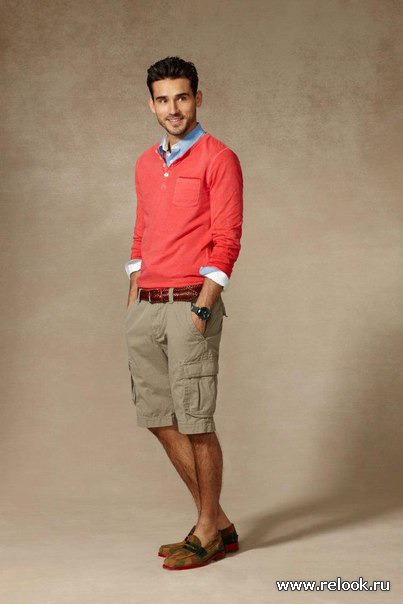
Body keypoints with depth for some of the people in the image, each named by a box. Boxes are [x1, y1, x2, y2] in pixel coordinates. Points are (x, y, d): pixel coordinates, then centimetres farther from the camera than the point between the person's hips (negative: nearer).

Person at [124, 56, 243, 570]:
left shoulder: (219, 160, -4)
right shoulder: (146, 164, 17)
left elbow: (226, 241, -9)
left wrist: (202, 307, -16)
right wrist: (133, 302, 14)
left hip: (190, 304, -7)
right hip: (145, 308, 7)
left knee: (195, 422, -4)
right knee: (159, 419, 8)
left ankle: (208, 532, 11)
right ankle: (217, 523, 20)